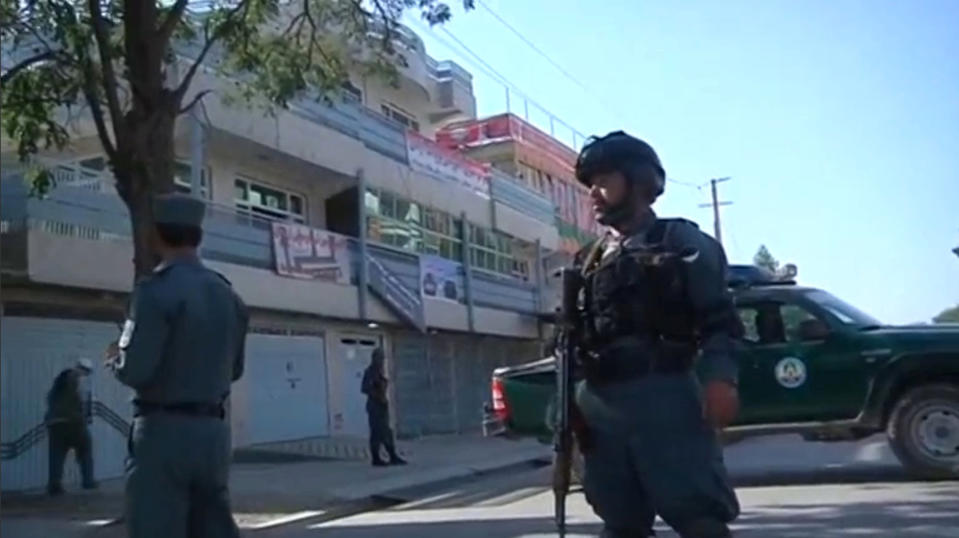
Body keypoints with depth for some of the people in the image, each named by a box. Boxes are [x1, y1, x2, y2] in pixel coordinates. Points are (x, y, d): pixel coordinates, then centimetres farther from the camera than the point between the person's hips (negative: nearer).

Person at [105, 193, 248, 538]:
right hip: (213, 431, 7)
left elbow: (135, 371, -18)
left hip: (164, 431, -6)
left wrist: (114, 357, 3)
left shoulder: (157, 289, -12)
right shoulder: (228, 295, 9)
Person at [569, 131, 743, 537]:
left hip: (664, 397, -5)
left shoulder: (681, 241, 7)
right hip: (599, 406, 6)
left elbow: (718, 319, -3)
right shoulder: (589, 261, 22)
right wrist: (571, 400, 11)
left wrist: (719, 379, -19)